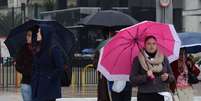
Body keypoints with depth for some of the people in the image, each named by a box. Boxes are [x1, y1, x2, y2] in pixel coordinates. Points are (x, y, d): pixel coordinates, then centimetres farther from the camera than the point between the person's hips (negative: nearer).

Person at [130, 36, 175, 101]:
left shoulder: (163, 58, 12)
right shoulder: (138, 60, 4)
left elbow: (172, 77, 15)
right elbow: (132, 79, -2)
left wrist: (167, 77, -7)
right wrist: (146, 76, -16)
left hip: (162, 95, 2)